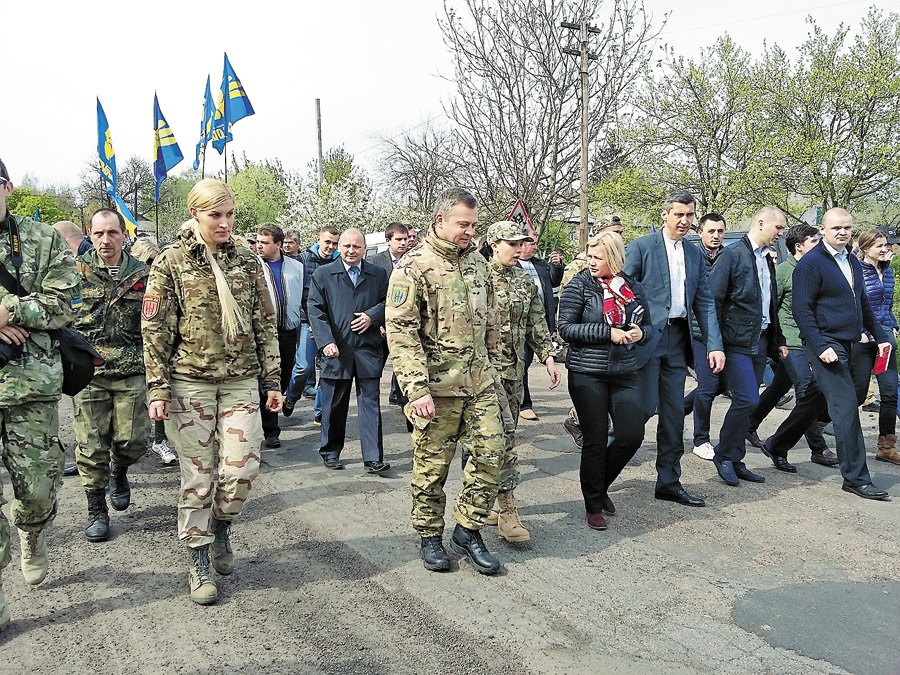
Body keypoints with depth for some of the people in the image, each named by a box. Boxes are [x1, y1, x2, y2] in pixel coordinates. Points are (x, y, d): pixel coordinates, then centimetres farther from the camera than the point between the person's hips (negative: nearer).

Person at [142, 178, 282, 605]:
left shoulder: (247, 262, 8)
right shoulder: (171, 262, 0)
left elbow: (265, 325, 10)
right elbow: (155, 330, -1)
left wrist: (272, 381, 7)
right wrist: (157, 388, -6)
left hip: (240, 381, 2)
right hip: (190, 382, -2)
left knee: (243, 467, -5)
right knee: (197, 474, 3)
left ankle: (222, 527, 27)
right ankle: (199, 562, 19)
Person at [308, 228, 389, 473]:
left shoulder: (378, 274, 10)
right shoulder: (323, 274, 5)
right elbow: (315, 310, -2)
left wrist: (373, 316, -6)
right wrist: (326, 342, -14)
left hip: (368, 351, 1)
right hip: (336, 351, 0)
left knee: (370, 403, -1)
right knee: (333, 406, 10)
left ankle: (373, 458, 3)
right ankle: (331, 452, 28)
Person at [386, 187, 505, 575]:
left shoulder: (477, 261, 11)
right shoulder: (413, 267, -9)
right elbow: (401, 331, -14)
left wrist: (490, 366, 18)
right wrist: (417, 389, -20)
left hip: (480, 383, 6)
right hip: (437, 386, -5)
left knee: (490, 454, 4)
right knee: (432, 465, 6)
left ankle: (467, 531, 20)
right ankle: (429, 536, 25)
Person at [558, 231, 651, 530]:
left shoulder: (633, 288, 8)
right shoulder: (579, 285, -3)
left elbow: (648, 325, 19)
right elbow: (566, 328, -10)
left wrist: (641, 333, -6)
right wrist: (608, 332, -16)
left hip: (625, 372, 4)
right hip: (587, 373, -4)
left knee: (632, 435, -3)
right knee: (595, 440, 1)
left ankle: (601, 485, 26)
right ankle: (594, 507, 19)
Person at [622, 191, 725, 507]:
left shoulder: (694, 254, 14)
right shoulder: (641, 247, -4)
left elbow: (704, 302, 13)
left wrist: (714, 345, 3)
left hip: (677, 341, 6)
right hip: (647, 338, -6)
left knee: (674, 414, 8)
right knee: (646, 405, -8)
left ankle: (669, 483, 18)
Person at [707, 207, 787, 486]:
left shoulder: (767, 259, 16)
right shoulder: (733, 254, -8)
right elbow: (712, 300, -12)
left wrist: (778, 340, 18)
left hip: (760, 342, 8)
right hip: (737, 341, -8)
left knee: (746, 402, 9)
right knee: (747, 400, -13)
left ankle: (734, 461, 18)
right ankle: (724, 455, 6)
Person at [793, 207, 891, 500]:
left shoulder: (852, 262, 17)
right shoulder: (811, 263, -9)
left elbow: (862, 303, 26)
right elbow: (802, 309, -13)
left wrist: (880, 335, 22)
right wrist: (820, 347, -19)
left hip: (848, 345, 8)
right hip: (826, 346, -8)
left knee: (818, 403, 12)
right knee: (846, 408, -9)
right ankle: (856, 478, -2)